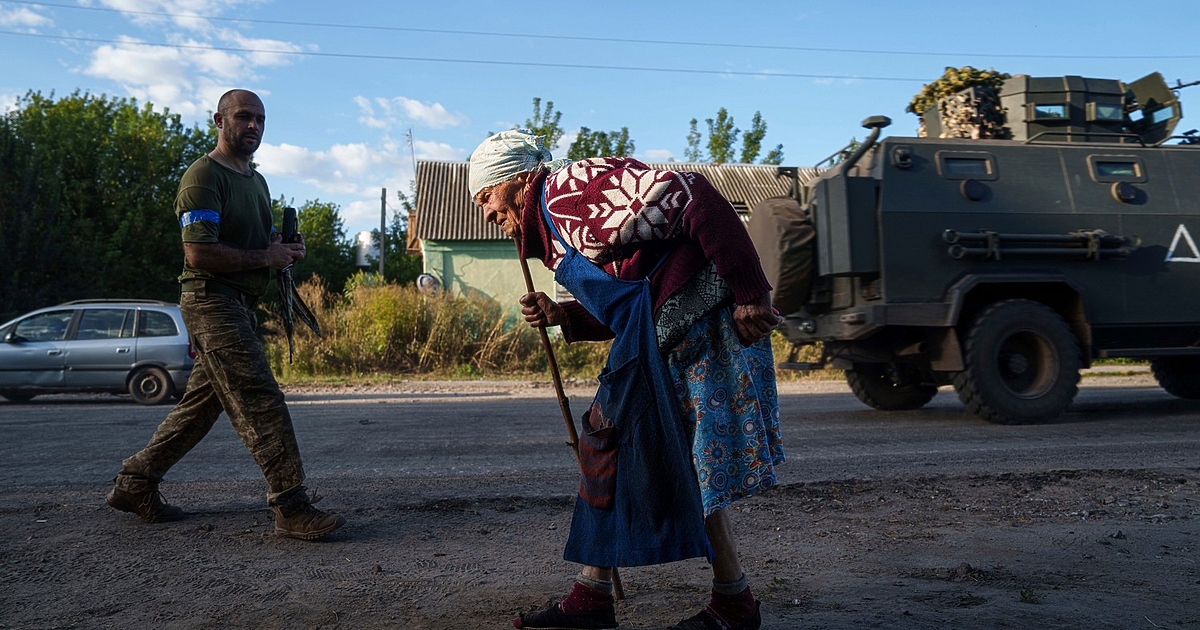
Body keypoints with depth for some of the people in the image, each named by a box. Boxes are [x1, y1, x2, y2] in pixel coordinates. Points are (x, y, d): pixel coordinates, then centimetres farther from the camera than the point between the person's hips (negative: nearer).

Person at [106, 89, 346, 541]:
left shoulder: (256, 181, 21)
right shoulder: (204, 176, -9)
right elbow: (199, 253, -19)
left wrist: (285, 250, 9)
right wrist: (265, 257, -13)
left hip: (240, 305, 10)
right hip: (211, 300, -10)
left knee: (202, 402, 14)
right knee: (261, 401, -15)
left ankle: (134, 484, 26)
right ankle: (291, 507, -14)